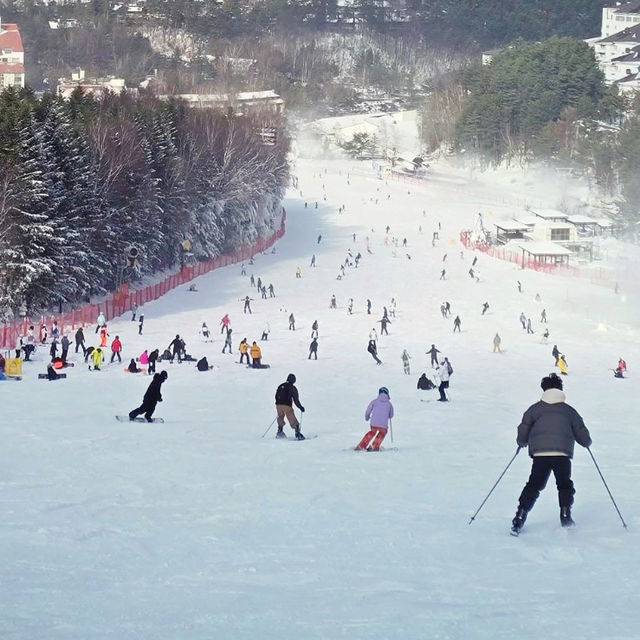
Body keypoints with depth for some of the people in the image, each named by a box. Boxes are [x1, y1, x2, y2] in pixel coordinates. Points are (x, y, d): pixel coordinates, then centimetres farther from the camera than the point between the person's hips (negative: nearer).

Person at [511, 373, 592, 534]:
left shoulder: (535, 408, 10)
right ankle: (565, 517, 8)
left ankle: (520, 517, 0)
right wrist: (587, 442, 37)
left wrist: (522, 442, 27)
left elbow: (523, 428, 6)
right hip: (563, 454, 0)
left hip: (540, 453, 0)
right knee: (565, 485, 19)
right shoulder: (569, 410, 13)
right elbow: (581, 431, 15)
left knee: (533, 486, 9)